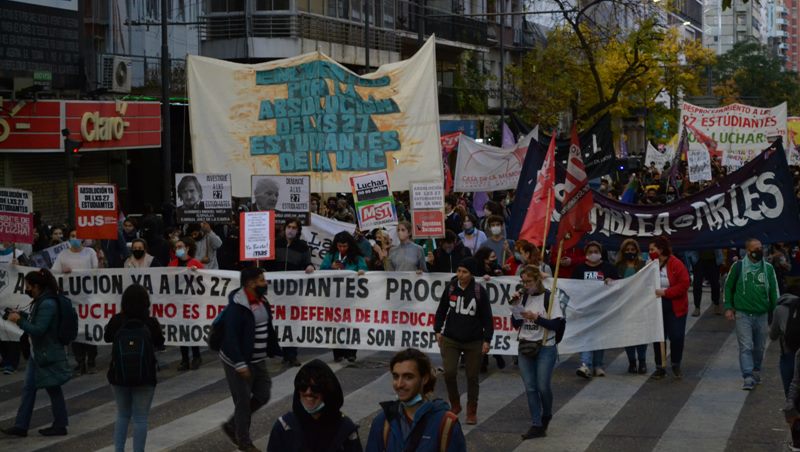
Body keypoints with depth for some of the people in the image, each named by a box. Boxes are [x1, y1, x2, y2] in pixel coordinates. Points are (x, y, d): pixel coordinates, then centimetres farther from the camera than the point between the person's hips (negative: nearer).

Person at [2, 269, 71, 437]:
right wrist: (21, 315, 8)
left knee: (53, 389, 3)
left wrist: (19, 320, -20)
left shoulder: (48, 304, -23)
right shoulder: (40, 301, 7)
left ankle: (60, 426, 16)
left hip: (48, 355, -10)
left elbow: (38, 330, -24)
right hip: (38, 353, 10)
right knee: (28, 388, 11)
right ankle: (21, 426, 15)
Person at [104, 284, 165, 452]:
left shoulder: (116, 320, -9)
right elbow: (159, 343, 2)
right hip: (145, 376, -3)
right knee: (140, 418, 4)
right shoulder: (151, 323, -14)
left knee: (122, 415, 20)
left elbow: (107, 338, 10)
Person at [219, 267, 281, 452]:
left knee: (262, 396, 14)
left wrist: (274, 350, 11)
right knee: (243, 401, 3)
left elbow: (268, 329, 13)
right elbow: (230, 338, -25)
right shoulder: (237, 307, -23)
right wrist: (239, 364, -27)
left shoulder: (261, 301, 4)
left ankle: (232, 425, 31)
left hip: (258, 360, 8)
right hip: (239, 361, -8)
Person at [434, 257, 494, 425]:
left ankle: (472, 412, 21)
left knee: (472, 377, 6)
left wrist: (487, 340, -6)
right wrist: (438, 330, 7)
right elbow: (442, 310, 9)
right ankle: (455, 405, 13)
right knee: (449, 372, -11)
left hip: (474, 342, -1)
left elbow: (487, 317, -4)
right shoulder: (450, 288, -3)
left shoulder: (480, 292, -9)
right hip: (450, 339, 1)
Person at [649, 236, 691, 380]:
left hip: (675, 307, -4)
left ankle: (676, 365, 21)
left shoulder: (676, 264, -13)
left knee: (677, 337, 0)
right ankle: (660, 367, 17)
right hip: (657, 307, 4)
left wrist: (665, 292, -23)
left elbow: (684, 284, -18)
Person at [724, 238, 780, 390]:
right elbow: (728, 286, 6)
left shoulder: (768, 268, 3)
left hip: (762, 315, 3)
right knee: (746, 347, -10)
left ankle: (756, 371, 33)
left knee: (759, 347, 13)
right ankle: (748, 378, -14)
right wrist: (728, 307, -1)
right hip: (743, 315, -3)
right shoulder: (738, 267, -4)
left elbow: (774, 290, 8)